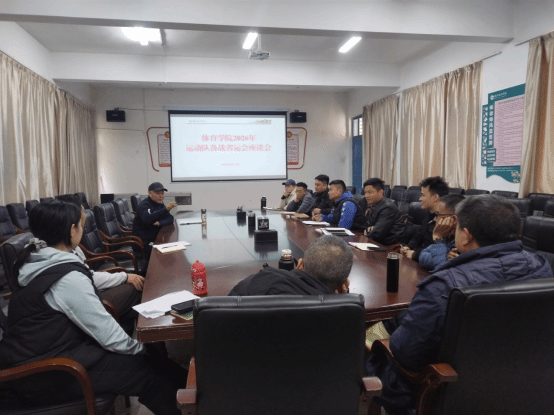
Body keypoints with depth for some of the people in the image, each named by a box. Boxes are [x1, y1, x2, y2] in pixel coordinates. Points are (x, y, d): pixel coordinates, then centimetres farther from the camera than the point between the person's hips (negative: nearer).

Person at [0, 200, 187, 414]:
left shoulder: (37, 262, 2)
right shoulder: (68, 278, -26)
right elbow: (109, 336, -20)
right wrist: (141, 348, -5)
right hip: (45, 374, -9)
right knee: (149, 370, -7)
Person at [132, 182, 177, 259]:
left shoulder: (160, 204, 12)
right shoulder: (144, 206, -14)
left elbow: (170, 219, 5)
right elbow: (147, 219, -37)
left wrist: (160, 223, -18)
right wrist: (166, 209, -47)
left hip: (155, 238, 8)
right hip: (143, 242, -8)